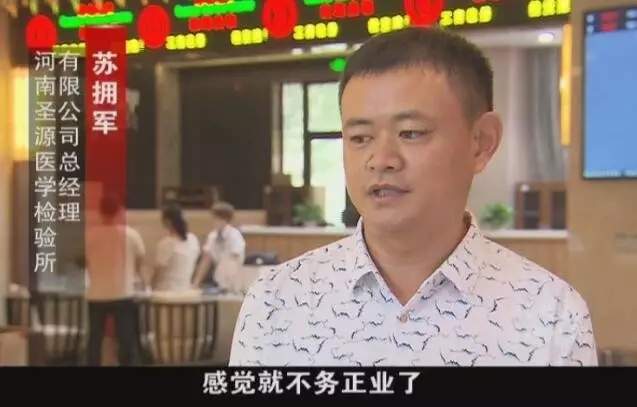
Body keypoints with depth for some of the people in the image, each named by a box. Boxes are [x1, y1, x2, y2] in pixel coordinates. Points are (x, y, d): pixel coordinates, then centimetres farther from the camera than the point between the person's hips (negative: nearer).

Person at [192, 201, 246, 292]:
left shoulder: (234, 235, -15)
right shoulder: (212, 236, 4)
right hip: (219, 283, 6)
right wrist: (196, 283, -4)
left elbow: (237, 262, -18)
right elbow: (206, 260, 3)